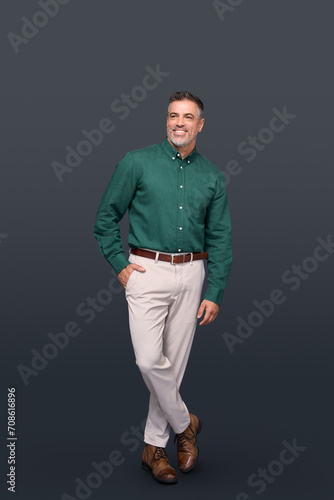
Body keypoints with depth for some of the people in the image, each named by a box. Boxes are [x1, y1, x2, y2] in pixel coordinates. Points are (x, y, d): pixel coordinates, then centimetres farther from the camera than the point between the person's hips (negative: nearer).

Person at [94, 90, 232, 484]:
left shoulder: (212, 178, 8)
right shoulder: (137, 163, 1)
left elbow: (220, 240, 8)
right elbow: (106, 216, 4)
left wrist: (214, 293, 1)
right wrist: (119, 264, -4)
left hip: (191, 276, 2)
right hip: (147, 271, -2)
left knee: (174, 362, 6)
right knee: (150, 360, -11)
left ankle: (154, 447, 21)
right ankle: (185, 425, 15)